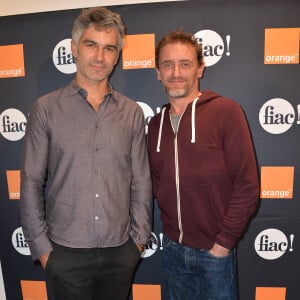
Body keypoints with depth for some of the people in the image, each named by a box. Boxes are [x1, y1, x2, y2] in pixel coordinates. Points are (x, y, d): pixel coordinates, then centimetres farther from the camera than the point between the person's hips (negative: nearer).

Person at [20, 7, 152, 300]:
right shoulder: (46, 109, -5)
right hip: (66, 251, -1)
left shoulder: (132, 112, -1)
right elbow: (31, 184, -3)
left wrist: (139, 237, 2)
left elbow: (141, 182, 2)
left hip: (121, 251, 2)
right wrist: (42, 246, -3)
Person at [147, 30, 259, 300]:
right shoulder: (156, 123, 2)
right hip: (172, 248, 5)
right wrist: (171, 219, -1)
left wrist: (224, 241, -11)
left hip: (214, 251, -4)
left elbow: (247, 184, -13)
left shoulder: (226, 112, -13)